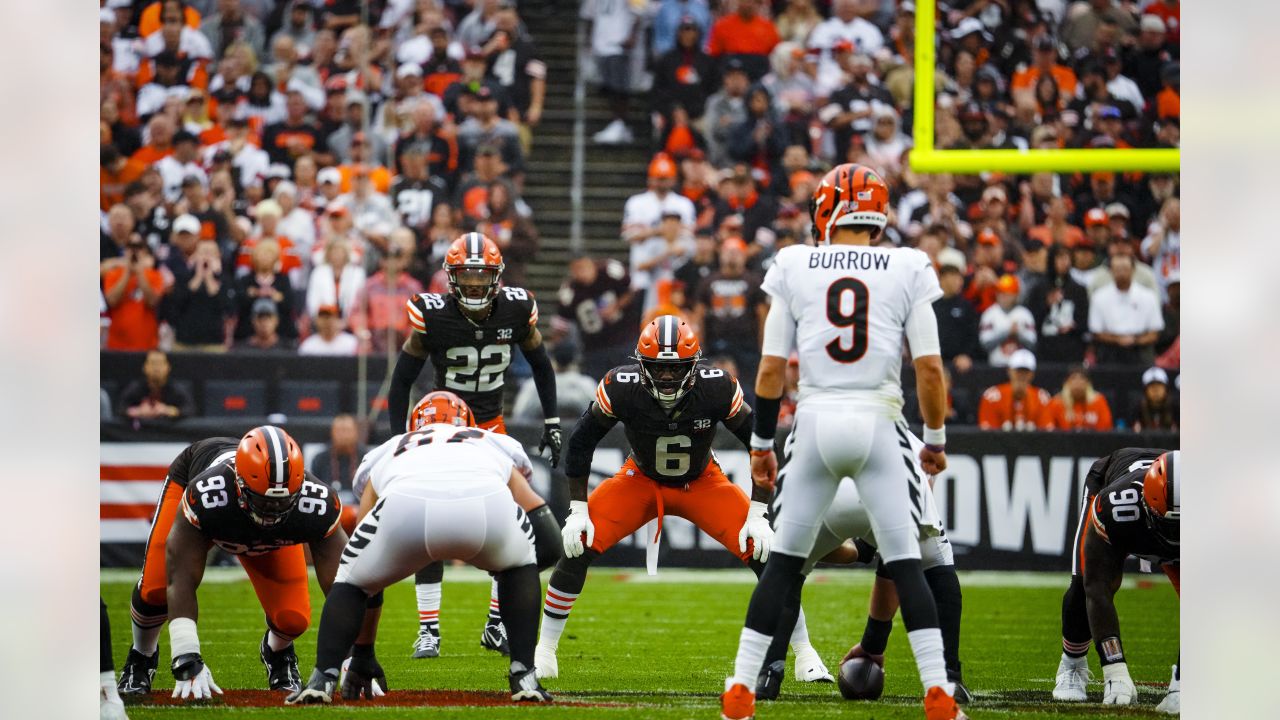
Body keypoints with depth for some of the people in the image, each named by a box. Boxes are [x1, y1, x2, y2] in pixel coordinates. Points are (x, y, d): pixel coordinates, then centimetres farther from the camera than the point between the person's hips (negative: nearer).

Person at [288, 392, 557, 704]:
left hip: (407, 506, 0)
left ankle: (323, 677, 8)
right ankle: (524, 676, 21)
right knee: (519, 567, 35)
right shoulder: (497, 445, 42)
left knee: (352, 580, 29)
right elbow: (549, 545, 36)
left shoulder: (384, 455, 43)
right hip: (486, 501, 0)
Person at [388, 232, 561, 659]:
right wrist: (400, 440, -9)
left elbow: (541, 365, 9)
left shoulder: (516, 311, -10)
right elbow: (402, 380, -6)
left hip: (491, 429, 3)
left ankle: (497, 627, 9)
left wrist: (552, 423, 8)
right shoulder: (433, 316, -17)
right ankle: (428, 631, -2)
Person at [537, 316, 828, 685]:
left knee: (762, 551, -17)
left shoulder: (717, 388, -30)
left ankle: (804, 653, -1)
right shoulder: (622, 388, -29)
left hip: (702, 484, 0)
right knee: (578, 547, -17)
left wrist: (758, 514, -21)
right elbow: (581, 443, -14)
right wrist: (578, 510, -15)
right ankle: (545, 650, 1)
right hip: (641, 481, 0)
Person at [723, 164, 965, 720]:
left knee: (783, 562, 11)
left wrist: (761, 442, 13)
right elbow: (929, 366, -2)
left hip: (815, 422, 1)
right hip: (878, 424, -1)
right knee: (905, 564, 4)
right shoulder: (908, 269, 2)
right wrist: (936, 439, 11)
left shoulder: (794, 266, 4)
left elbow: (771, 367, 3)